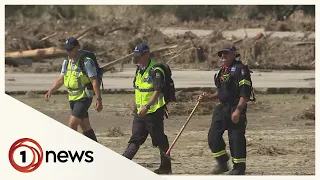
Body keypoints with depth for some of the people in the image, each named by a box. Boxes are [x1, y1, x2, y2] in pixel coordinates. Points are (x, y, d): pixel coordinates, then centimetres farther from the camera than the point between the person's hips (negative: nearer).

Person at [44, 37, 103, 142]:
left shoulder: (86, 61, -15)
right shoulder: (67, 62, 9)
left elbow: (94, 81, -16)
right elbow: (61, 79, 14)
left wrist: (98, 99, -19)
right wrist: (50, 92, 1)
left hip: (84, 98, -8)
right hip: (73, 98, 8)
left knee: (72, 125, -14)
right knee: (85, 126, 13)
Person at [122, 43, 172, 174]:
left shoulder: (156, 71, -15)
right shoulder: (139, 69, 12)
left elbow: (157, 92, -23)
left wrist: (147, 106, -33)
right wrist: (137, 106, 23)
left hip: (154, 111, -8)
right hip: (140, 112, 8)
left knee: (159, 139, 2)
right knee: (135, 139, 3)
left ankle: (166, 167, 13)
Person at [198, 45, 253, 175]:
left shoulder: (240, 68, -10)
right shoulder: (223, 71, 18)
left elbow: (245, 92, -17)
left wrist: (238, 110, -23)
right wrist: (209, 98, 11)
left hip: (236, 109, -9)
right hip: (222, 108, 9)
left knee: (236, 138, -5)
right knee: (213, 136, 3)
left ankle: (239, 168, 4)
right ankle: (222, 163, 15)